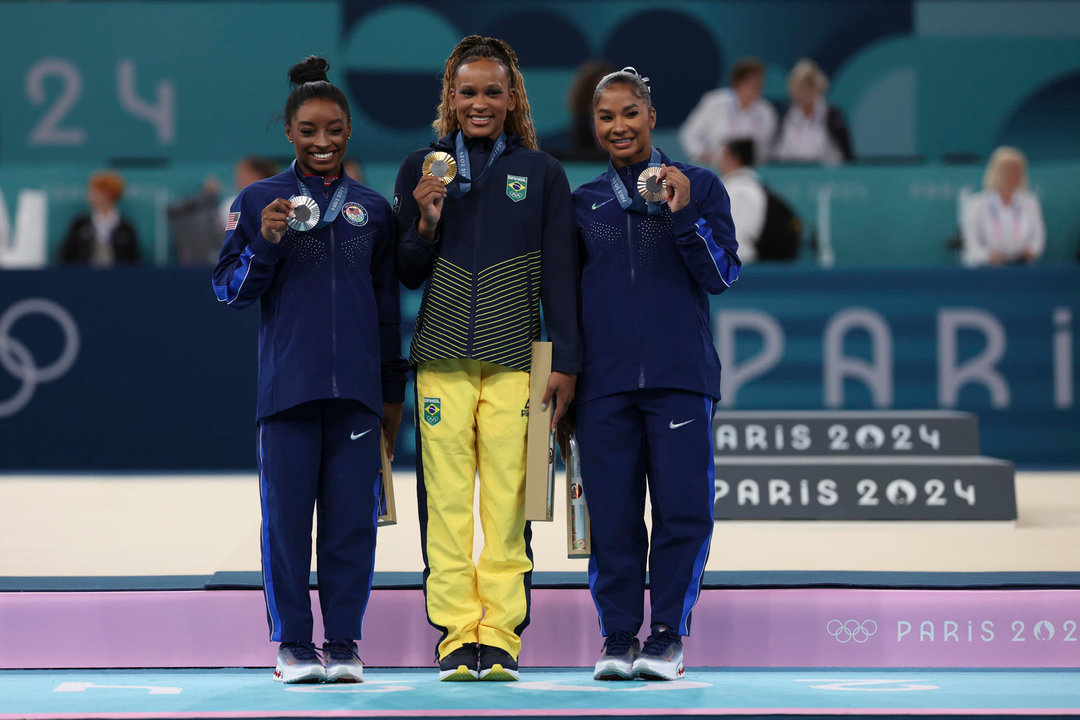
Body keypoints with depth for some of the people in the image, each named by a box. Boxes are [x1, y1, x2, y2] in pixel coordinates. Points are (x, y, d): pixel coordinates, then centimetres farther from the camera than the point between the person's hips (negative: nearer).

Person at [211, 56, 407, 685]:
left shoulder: (372, 209, 12)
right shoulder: (259, 201, 5)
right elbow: (230, 290, 4)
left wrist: (393, 391, 15)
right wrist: (264, 243, -14)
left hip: (357, 388, 2)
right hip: (287, 385, -2)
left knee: (353, 516, 0)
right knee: (287, 514, -2)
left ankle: (344, 643, 7)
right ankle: (294, 645, 6)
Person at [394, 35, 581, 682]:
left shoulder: (542, 174, 9)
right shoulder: (422, 168, 11)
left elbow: (560, 274, 9)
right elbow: (407, 274, 12)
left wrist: (566, 362, 2)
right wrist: (426, 223, -7)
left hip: (514, 361, -1)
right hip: (442, 359, 1)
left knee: (508, 501, -5)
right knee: (447, 501, -4)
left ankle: (500, 637, -2)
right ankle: (456, 635, 0)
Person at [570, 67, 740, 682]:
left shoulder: (699, 186, 7)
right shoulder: (584, 202, 14)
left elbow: (721, 275, -1)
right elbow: (566, 293, 18)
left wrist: (684, 213, -13)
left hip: (680, 375, -2)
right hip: (605, 378, 2)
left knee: (684, 509, -7)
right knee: (612, 515, 0)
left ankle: (668, 634, 1)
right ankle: (618, 636, 7)